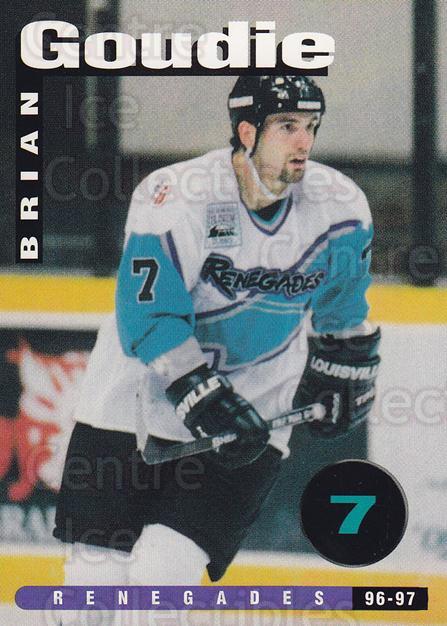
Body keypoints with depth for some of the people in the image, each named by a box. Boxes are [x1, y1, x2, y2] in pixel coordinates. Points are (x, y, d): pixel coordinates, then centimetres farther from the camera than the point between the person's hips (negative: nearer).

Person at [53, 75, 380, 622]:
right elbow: (149, 316, -21)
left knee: (166, 568, -14)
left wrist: (346, 379, 17)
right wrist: (205, 399, -26)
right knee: (100, 567, -4)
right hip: (145, 379, -2)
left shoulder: (340, 207, -8)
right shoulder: (172, 198, -21)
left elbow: (342, 307, 11)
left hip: (255, 392, 2)